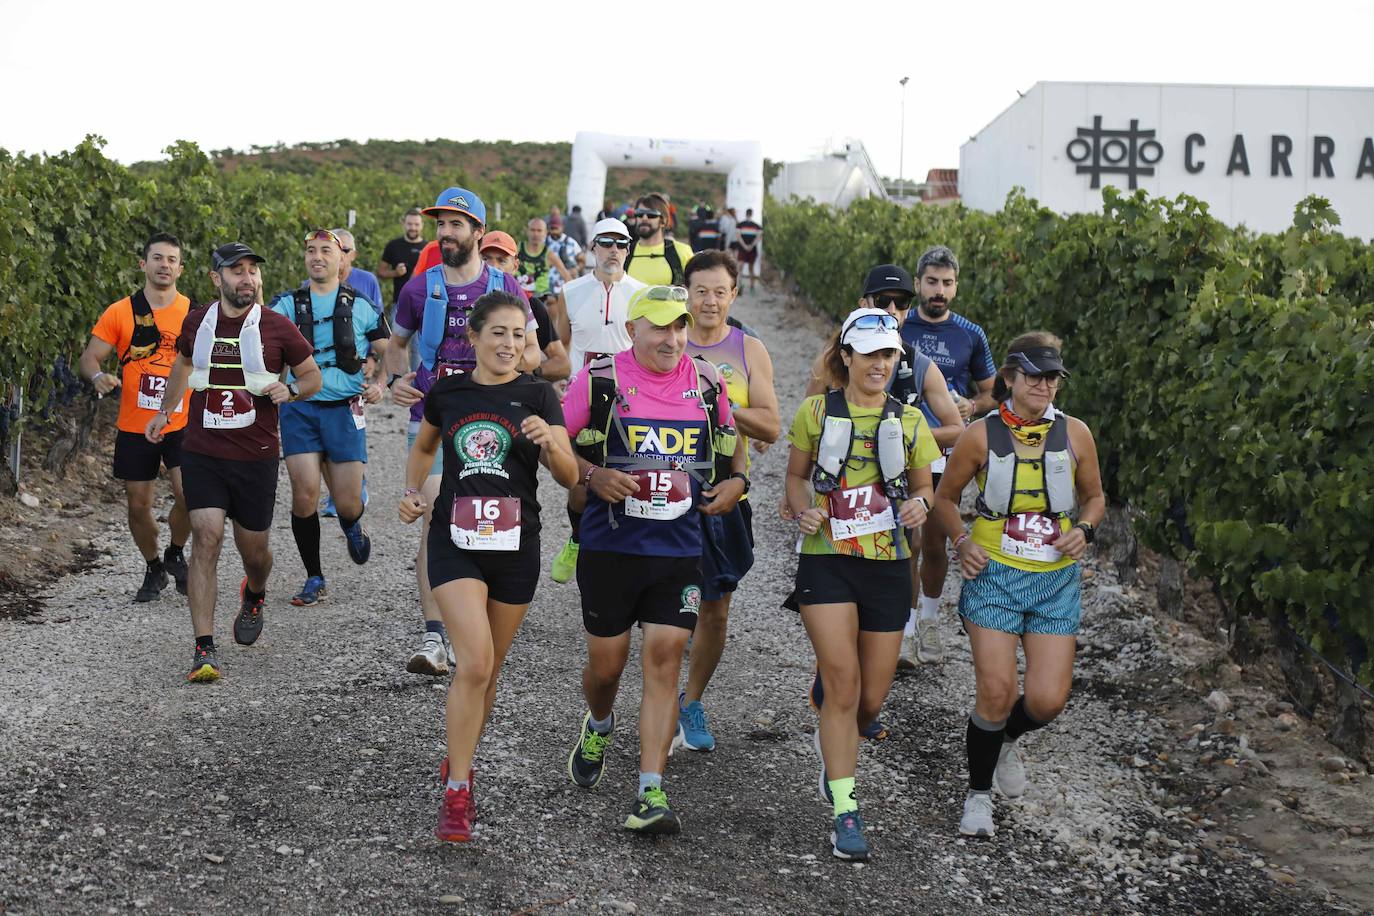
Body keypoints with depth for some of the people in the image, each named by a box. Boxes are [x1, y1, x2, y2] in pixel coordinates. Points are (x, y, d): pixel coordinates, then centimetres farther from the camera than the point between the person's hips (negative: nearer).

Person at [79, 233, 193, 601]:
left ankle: (175, 554, 13)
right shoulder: (120, 313, 0)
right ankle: (153, 568, 30)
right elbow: (89, 357, 1)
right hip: (134, 428, 1)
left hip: (182, 426, -1)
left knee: (188, 495, -16)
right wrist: (97, 376, -22)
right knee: (138, 505, 6)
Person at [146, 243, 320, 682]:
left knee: (254, 550, 9)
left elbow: (313, 375, 7)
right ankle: (204, 649, -12)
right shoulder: (197, 322, 4)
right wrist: (164, 411, 29)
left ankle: (254, 595, 48)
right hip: (202, 452, 1)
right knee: (207, 538, -14)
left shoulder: (277, 328, -4)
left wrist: (289, 390, -13)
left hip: (256, 456, -1)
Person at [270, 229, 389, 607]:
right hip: (299, 408, 0)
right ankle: (314, 579, 9)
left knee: (347, 503, -1)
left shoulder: (360, 306, 8)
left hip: (344, 409, 0)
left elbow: (387, 352, 13)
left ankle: (352, 527, 38)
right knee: (304, 495, -7)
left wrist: (380, 384, -5)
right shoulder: (289, 304, 8)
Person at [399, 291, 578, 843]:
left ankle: (458, 763, 36)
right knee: (474, 662, -17)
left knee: (486, 670, 13)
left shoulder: (538, 396, -2)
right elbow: (424, 447, 22)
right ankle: (457, 793, -8)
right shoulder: (446, 393, 2)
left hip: (515, 546, 1)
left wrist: (550, 444, -29)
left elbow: (569, 477, -10)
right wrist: (413, 492, 5)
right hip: (455, 542, -1)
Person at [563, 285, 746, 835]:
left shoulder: (707, 384, 6)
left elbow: (732, 443, 22)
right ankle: (599, 726, 43)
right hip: (610, 546, -1)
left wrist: (736, 482, 3)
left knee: (664, 661, -6)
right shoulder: (599, 380, -4)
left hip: (679, 548, 2)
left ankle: (651, 793, -4)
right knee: (606, 663, 7)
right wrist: (592, 476, -15)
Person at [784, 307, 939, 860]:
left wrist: (919, 503, -8)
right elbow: (796, 475, 12)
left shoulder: (908, 420, 7)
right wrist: (802, 513, -8)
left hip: (886, 567, 3)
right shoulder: (817, 411, 2)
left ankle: (832, 746, 42)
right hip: (826, 564, -2)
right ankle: (845, 812, -6)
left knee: (871, 699, 6)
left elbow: (923, 485, 16)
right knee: (843, 683, -14)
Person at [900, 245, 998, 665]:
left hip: (946, 454, 2)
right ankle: (907, 628, 1)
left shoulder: (971, 335, 5)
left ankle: (930, 618, 30)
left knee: (935, 544, 9)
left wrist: (972, 407, -7)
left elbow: (990, 391, 15)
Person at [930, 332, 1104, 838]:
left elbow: (1094, 497, 15)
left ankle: (1004, 739, 31)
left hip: (1056, 581, 2)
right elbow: (945, 497, 8)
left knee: (1047, 701, -6)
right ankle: (978, 794, 14)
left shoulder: (1075, 434, 0)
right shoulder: (981, 435, -5)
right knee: (996, 692, -10)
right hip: (995, 574, -2)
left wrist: (1083, 529, -6)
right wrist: (962, 541, -9)